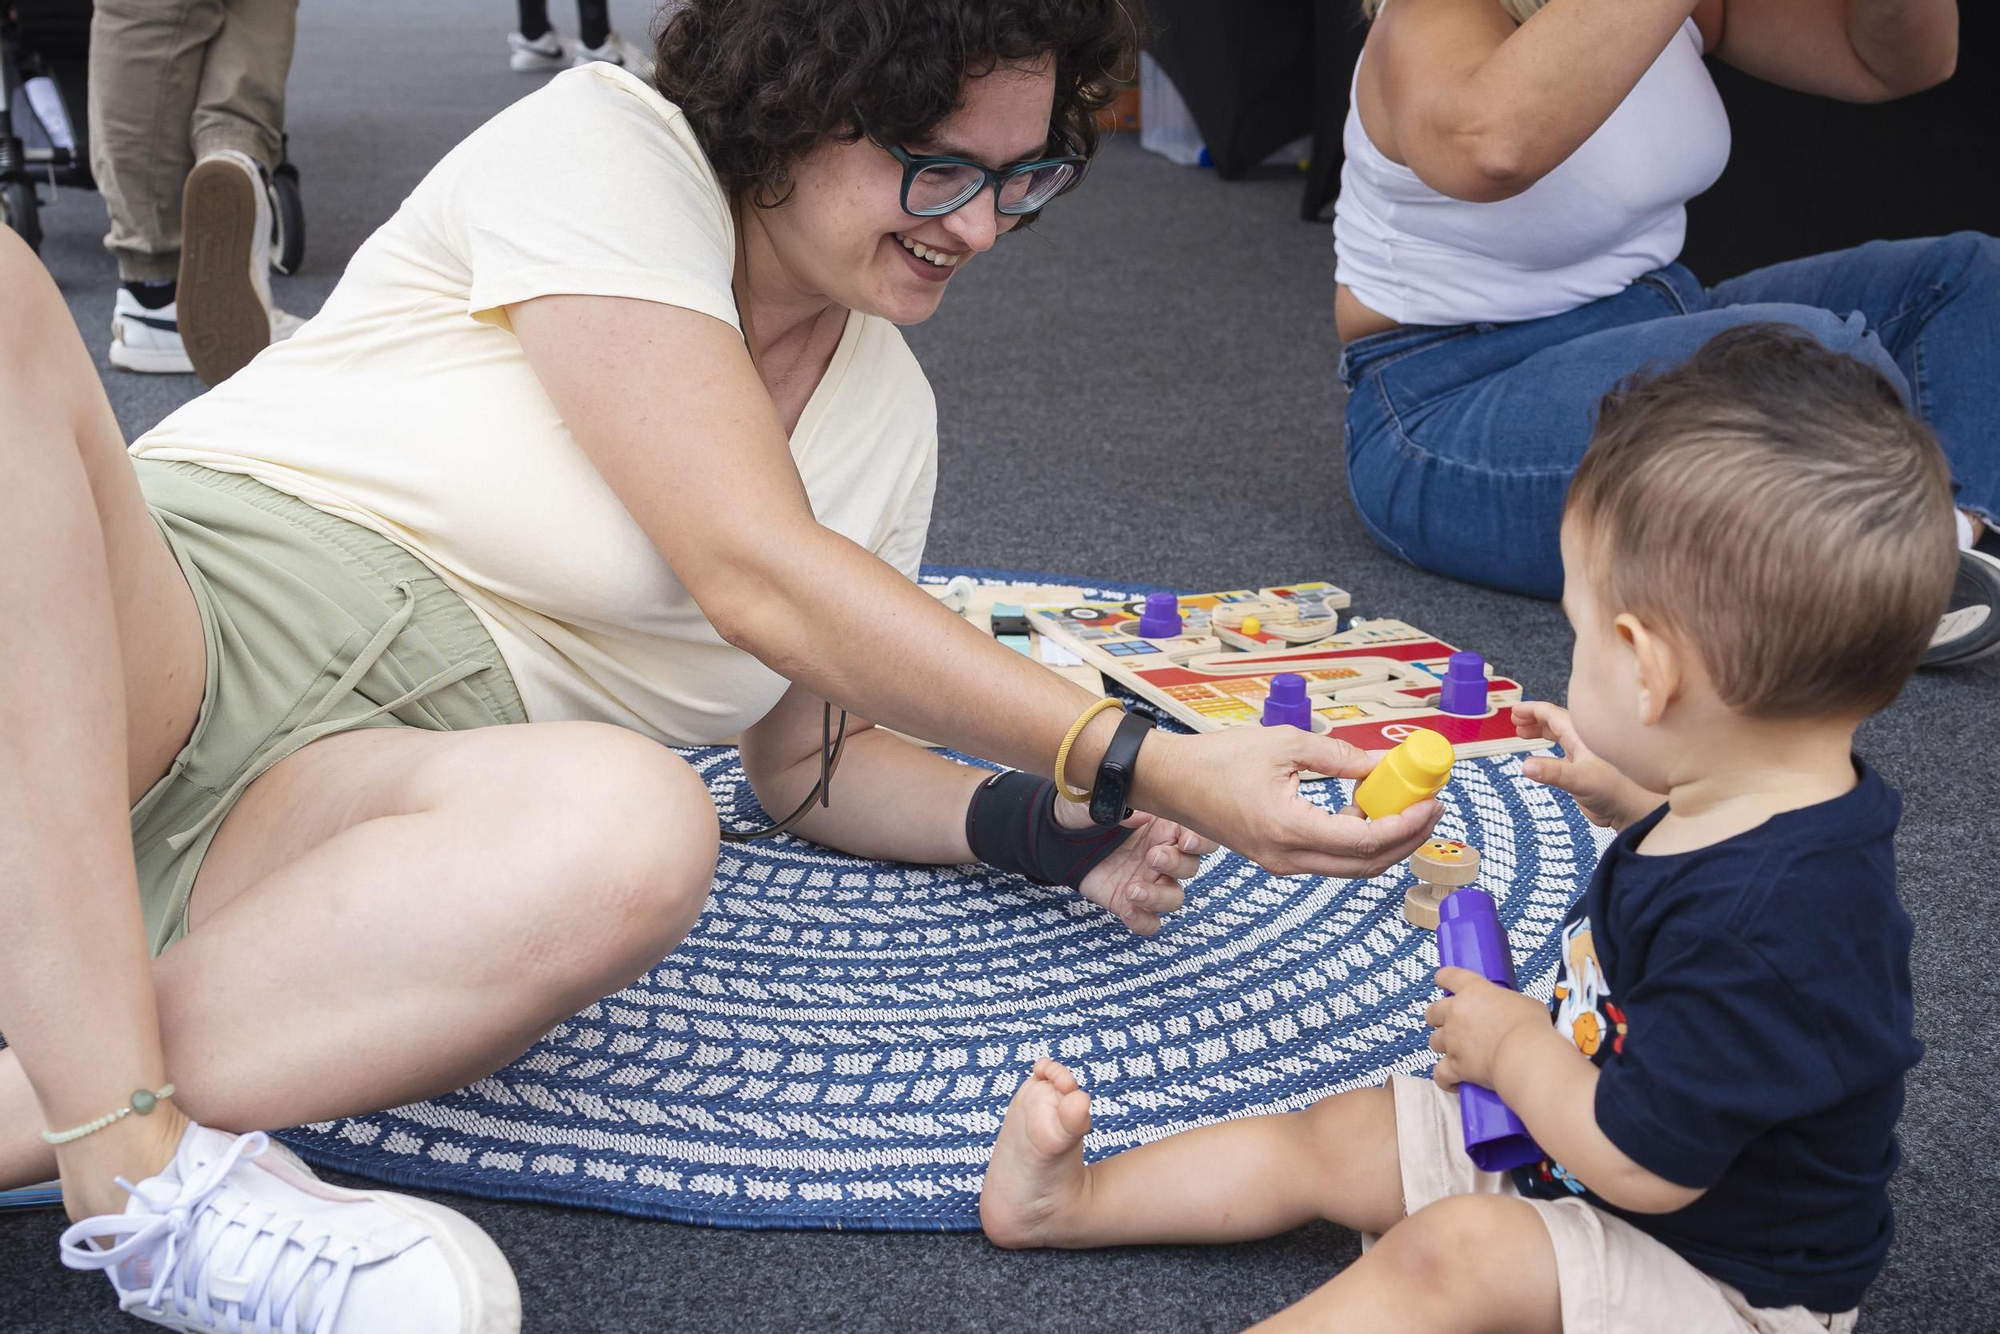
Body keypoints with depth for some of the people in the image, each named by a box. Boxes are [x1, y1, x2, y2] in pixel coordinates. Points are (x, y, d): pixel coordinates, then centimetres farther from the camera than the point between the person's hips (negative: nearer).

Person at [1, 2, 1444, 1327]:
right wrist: (1154, 764, -17)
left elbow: (812, 756, 21)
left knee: (633, 831, -34)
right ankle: (128, 1151, -39)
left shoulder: (887, 411, 15)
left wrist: (1051, 822, 1)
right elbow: (759, 580, -15)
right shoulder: (604, 143, -5)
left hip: (384, 785, 3)